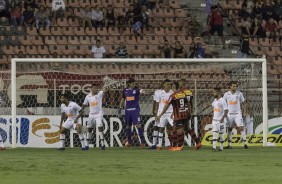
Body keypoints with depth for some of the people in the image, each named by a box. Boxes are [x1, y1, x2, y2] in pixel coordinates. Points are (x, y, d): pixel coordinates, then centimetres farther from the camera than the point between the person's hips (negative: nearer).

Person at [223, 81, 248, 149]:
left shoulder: (239, 94, 1)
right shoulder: (226, 94, 1)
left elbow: (243, 102, 8)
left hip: (237, 113, -1)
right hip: (230, 114, 1)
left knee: (241, 127, -11)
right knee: (229, 129, 5)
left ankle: (245, 143, -8)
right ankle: (229, 144, 13)